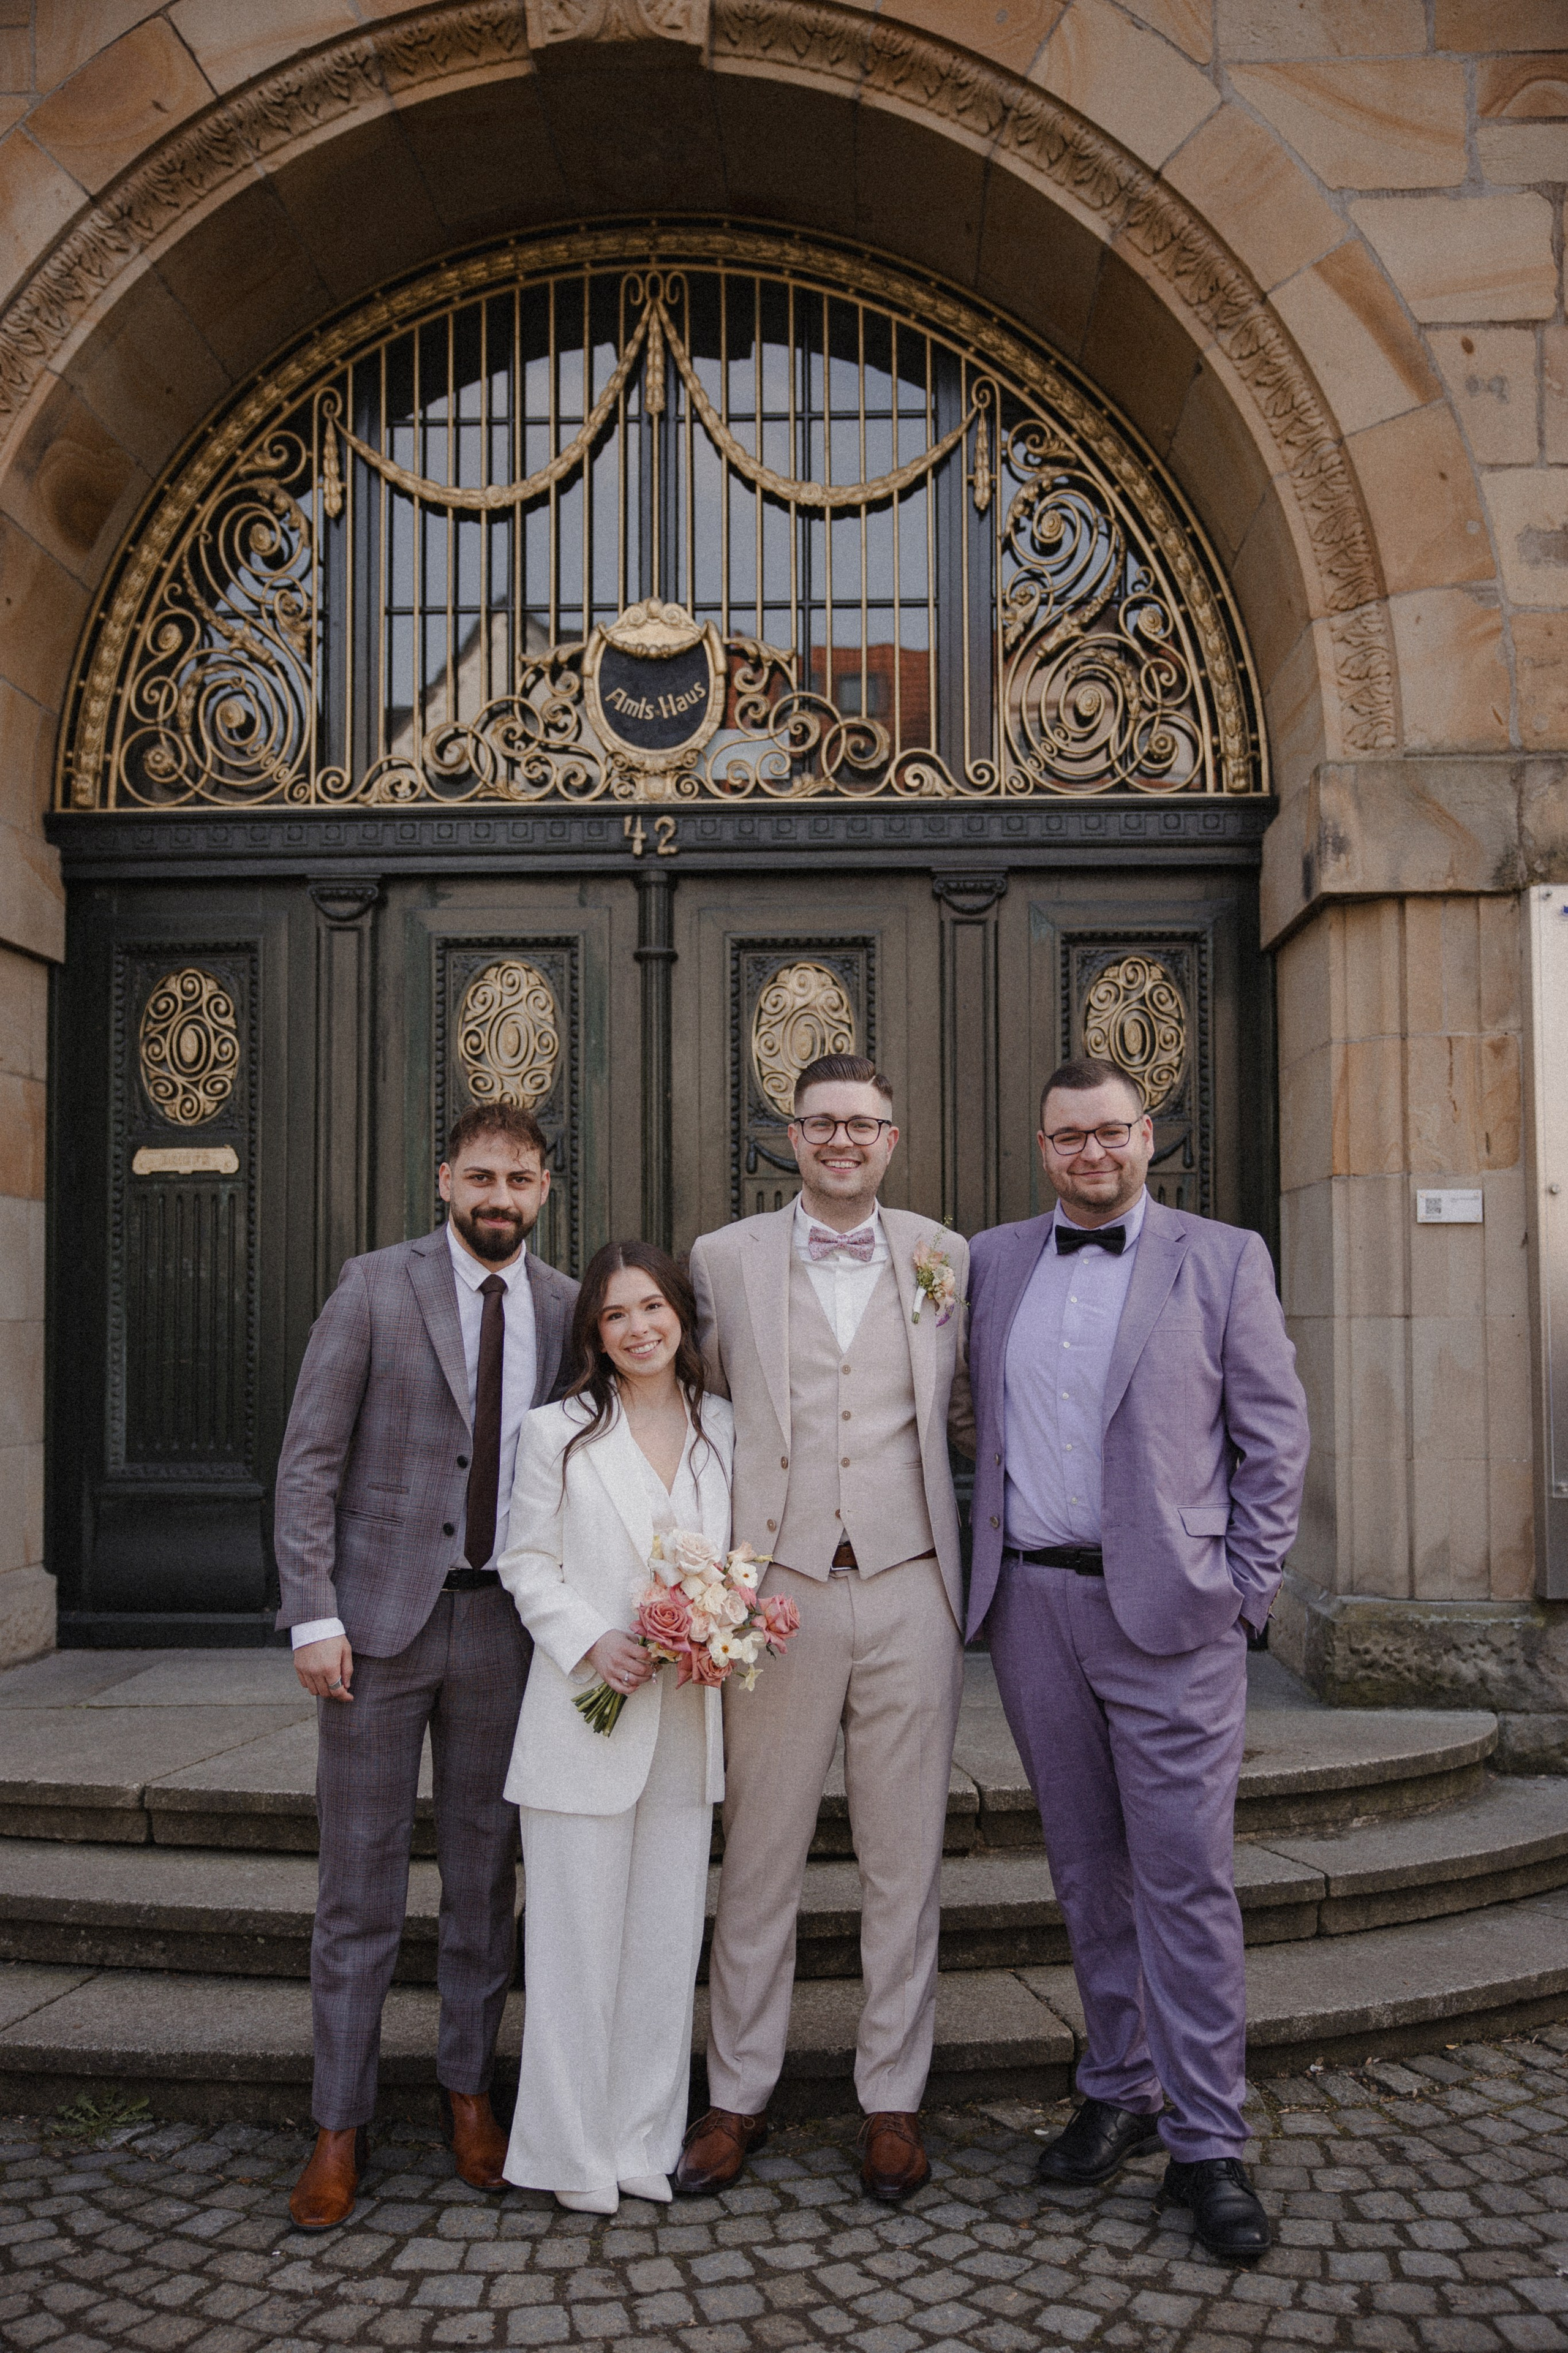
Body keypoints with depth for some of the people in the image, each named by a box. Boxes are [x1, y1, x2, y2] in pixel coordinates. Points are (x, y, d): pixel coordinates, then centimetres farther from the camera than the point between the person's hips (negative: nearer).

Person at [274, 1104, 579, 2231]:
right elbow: (309, 1459, -5)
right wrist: (313, 1614, -10)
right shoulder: (375, 1287, -4)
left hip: (505, 1623, 3)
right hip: (381, 1618, -2)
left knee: (487, 1870, 12)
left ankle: (469, 2088, 29)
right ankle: (341, 2125, 18)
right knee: (361, 1875, 5)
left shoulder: (569, 1309, 4)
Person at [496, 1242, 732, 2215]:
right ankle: (575, 2150, 19)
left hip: (687, 1720, 3)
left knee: (668, 1934, 10)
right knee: (579, 1936, 4)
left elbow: (745, 1552, 12)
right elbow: (529, 1564, -1)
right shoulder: (557, 1433, -2)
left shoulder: (725, 1429, 7)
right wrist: (594, 1641, -15)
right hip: (587, 1714, -3)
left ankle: (646, 2138, 26)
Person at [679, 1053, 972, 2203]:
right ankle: (740, 2097, 24)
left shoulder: (946, 1258, 6)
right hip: (776, 1591, 0)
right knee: (758, 1858, 8)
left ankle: (893, 2098, 25)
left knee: (905, 1860, 9)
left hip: (908, 1592, 1)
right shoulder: (725, 1259, 4)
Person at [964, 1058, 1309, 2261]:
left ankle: (1209, 2142, 11)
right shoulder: (992, 1260, 10)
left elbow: (1277, 1433, 0)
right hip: (1031, 1604, 4)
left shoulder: (1223, 1258, 1)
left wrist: (1245, 1589, -5)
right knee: (1087, 1868, 13)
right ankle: (1120, 2091, 28)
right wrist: (987, 1564, 7)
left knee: (1185, 1878, -1)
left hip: (1167, 1608, -3)